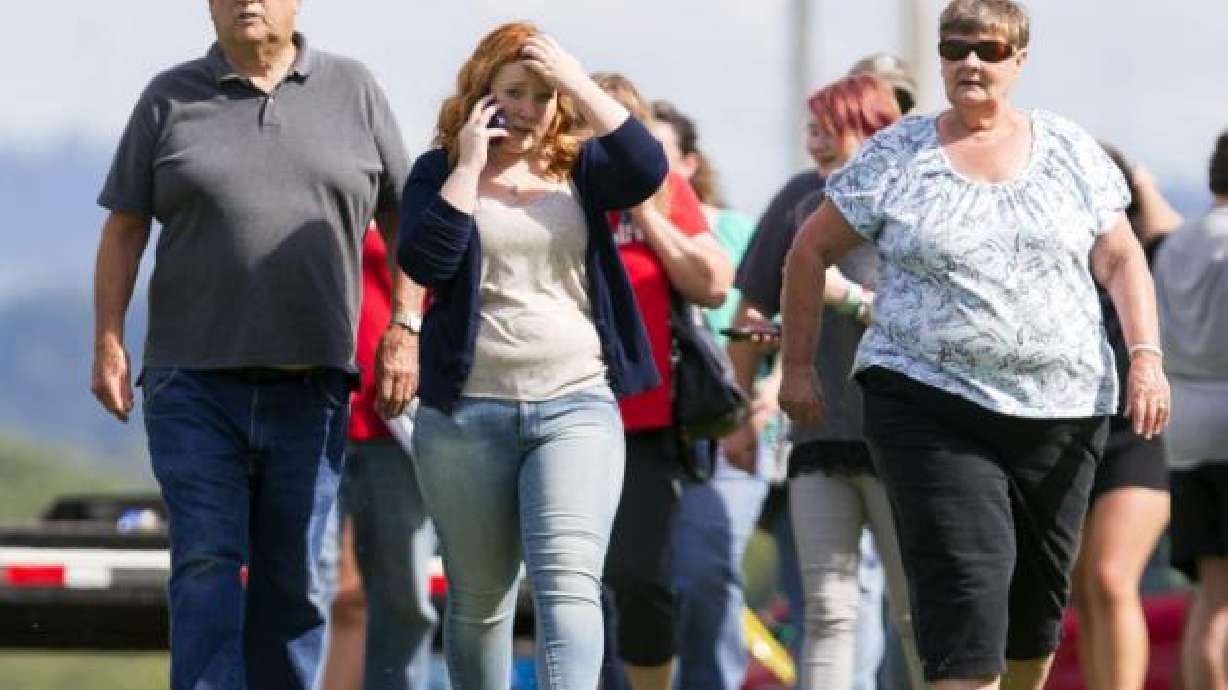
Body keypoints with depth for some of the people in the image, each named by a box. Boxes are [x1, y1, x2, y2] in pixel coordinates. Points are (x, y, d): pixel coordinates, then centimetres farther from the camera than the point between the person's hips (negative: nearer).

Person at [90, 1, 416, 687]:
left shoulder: (354, 91, 8)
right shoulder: (171, 99, 7)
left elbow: (404, 217, 11)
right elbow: (125, 227, 7)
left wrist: (405, 331, 1)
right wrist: (108, 342, -1)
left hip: (309, 389, 1)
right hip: (195, 382, -1)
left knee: (296, 580, 4)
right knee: (205, 568, -11)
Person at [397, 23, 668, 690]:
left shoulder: (579, 169, 9)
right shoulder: (440, 172, 6)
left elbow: (647, 170, -11)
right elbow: (425, 261, -11)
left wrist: (579, 83, -11)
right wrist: (469, 163, -9)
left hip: (577, 408, -1)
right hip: (467, 412, 1)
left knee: (568, 583, -17)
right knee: (478, 600, 9)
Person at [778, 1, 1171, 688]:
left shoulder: (1070, 150, 8)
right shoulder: (896, 156, 2)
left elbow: (1121, 259, 8)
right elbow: (813, 249, 10)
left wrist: (1146, 355, -6)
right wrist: (798, 365, 8)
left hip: (1061, 407, 3)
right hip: (930, 403, -3)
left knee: (1039, 589, 11)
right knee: (964, 581, -17)